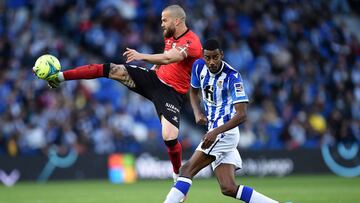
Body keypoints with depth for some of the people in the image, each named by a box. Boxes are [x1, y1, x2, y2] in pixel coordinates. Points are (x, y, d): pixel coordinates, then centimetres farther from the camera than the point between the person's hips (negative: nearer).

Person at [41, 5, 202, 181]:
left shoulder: (192, 43, -20)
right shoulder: (169, 36, 7)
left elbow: (168, 58, -35)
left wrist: (141, 56, -42)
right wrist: (154, 67, 13)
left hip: (172, 92, -7)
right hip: (155, 79, 7)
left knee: (170, 138, -21)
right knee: (113, 70, -9)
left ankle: (178, 175, 9)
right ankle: (60, 77, -7)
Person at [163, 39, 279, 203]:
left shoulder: (232, 77, -17)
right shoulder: (199, 67, 3)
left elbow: (241, 115, -22)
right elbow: (193, 92, 22)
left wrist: (216, 132, -33)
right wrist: (197, 113, 1)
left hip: (225, 132, -8)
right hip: (215, 131, 8)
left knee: (187, 170, -15)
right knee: (229, 188, 2)